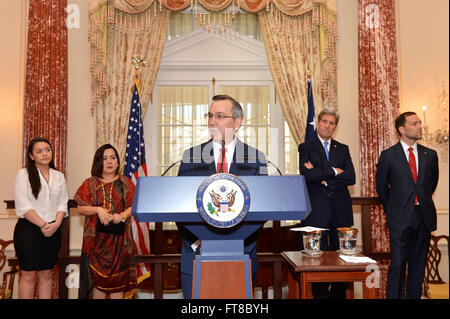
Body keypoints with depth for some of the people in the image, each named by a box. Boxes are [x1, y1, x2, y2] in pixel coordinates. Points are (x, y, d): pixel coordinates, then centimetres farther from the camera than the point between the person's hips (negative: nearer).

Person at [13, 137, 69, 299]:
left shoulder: (59, 176, 11)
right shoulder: (24, 174, -2)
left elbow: (62, 204, 6)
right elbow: (23, 206, -10)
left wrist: (56, 224, -11)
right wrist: (43, 225, -14)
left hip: (53, 231, 4)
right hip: (28, 229, -4)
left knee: (46, 274, 10)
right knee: (28, 275, 1)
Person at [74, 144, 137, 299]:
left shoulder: (126, 183, 8)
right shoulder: (90, 184, 6)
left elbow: (133, 206, 4)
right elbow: (81, 208, 2)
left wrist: (123, 214, -16)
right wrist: (97, 209, -15)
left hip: (119, 236, 1)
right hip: (97, 236, 0)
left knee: (118, 276, 4)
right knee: (98, 275, 3)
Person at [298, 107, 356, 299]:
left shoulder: (343, 149, 15)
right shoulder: (306, 148, 5)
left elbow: (351, 177, 1)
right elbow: (306, 175, -11)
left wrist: (323, 178, -8)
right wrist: (334, 171, -6)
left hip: (341, 210, 3)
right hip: (317, 209, -3)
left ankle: (338, 294, 17)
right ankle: (320, 295, 11)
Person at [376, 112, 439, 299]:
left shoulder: (430, 155, 7)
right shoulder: (388, 155, -3)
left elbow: (433, 182, 20)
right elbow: (381, 186, 7)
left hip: (424, 218, 4)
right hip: (400, 220, -3)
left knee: (418, 265, 11)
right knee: (397, 265, -3)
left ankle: (414, 296, 23)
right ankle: (394, 296, 7)